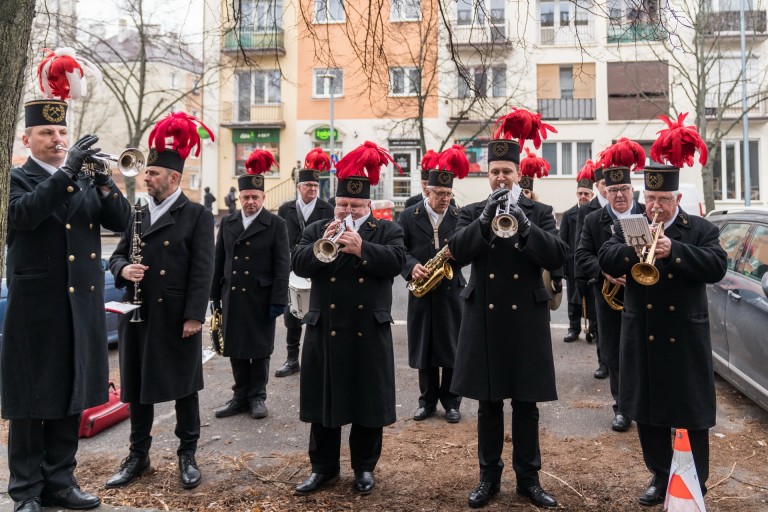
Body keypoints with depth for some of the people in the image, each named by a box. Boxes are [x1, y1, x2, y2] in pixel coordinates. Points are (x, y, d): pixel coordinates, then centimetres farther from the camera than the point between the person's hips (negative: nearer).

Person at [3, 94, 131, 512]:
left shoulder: (85, 181, 14)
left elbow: (120, 221, 3)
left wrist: (104, 183, -13)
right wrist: (67, 171, -27)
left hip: (81, 308, 5)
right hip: (35, 309, -5)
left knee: (70, 398, 11)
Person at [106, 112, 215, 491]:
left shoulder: (197, 215, -5)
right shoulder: (137, 213, 11)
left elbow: (202, 270, -11)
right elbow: (117, 254, 16)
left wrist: (194, 316, -16)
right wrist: (123, 269, -8)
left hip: (177, 318, -5)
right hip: (138, 315, 6)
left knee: (184, 387, 7)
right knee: (137, 387, 13)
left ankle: (187, 455, 23)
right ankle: (138, 455, 28)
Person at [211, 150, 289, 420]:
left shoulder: (276, 224, -4)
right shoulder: (227, 223, 9)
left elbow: (282, 265, -7)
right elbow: (219, 260, 12)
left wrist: (278, 300, -12)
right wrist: (215, 295, 9)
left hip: (260, 297, -4)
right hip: (232, 296, 4)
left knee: (260, 349, 7)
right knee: (236, 348, 10)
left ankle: (257, 396, 21)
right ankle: (240, 396, 24)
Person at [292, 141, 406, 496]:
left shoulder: (387, 231, 5)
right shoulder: (316, 229, 10)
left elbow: (396, 262, -13)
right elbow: (298, 264, -4)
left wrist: (361, 248, -26)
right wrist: (322, 244, -19)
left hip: (369, 332, -1)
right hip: (325, 331, 2)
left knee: (368, 402, 7)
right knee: (323, 401, 9)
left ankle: (365, 468, 24)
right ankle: (323, 467, 24)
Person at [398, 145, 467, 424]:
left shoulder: (460, 217, 3)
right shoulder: (408, 216, 2)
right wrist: (412, 266, -18)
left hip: (451, 291, 0)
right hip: (421, 292, 0)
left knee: (452, 349, 5)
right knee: (424, 348, 8)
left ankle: (451, 402, 19)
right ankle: (428, 400, 22)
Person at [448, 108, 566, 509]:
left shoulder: (540, 213, 4)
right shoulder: (472, 213, 6)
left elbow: (557, 258, -10)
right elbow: (458, 252, -11)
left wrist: (524, 224, -22)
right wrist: (486, 217, -22)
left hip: (526, 319, 0)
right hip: (484, 319, 0)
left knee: (526, 403, 8)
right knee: (488, 404, 8)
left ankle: (528, 477, 22)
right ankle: (489, 476, 21)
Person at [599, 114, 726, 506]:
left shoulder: (701, 229, 1)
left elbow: (717, 266, -14)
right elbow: (606, 260, -6)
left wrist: (674, 250, -25)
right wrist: (637, 248, -23)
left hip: (685, 337, -2)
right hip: (643, 337, 3)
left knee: (691, 411, 6)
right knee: (646, 410, 11)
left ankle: (695, 485, 21)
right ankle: (660, 476, 27)